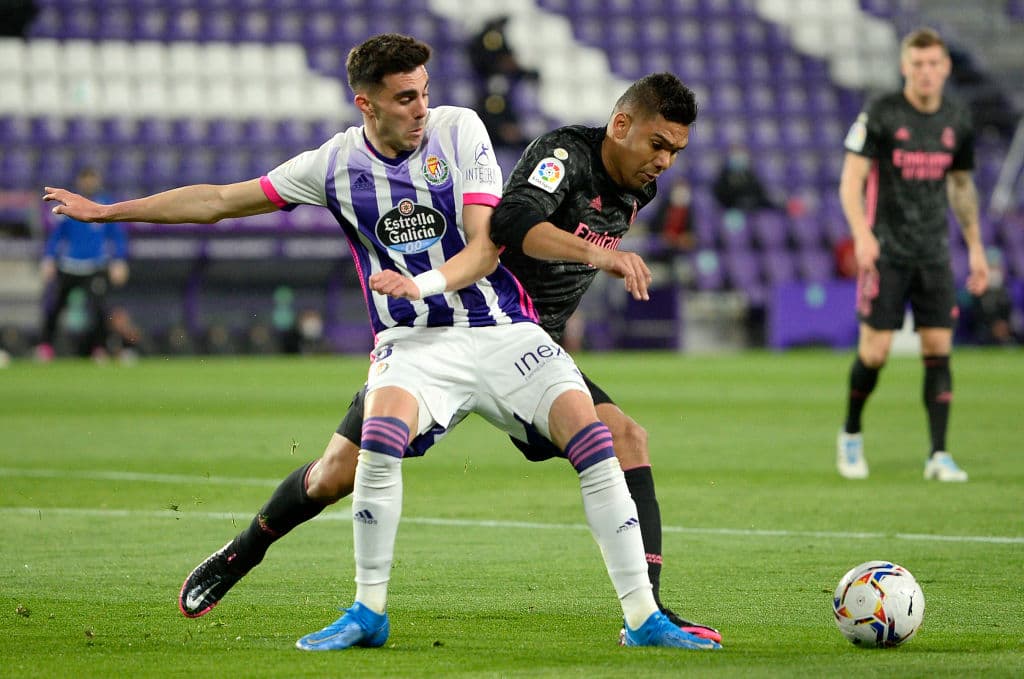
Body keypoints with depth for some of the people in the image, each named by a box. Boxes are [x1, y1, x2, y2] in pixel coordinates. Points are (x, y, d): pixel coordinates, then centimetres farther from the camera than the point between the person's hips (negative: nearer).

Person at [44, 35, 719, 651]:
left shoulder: (459, 129, -2)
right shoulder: (334, 164, 2)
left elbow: (485, 247, -7)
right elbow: (220, 200, 11)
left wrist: (422, 284, -27)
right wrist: (107, 211, 12)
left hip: (501, 329, 0)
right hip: (414, 342, 0)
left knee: (594, 437, -20)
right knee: (381, 431, -32)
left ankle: (642, 617, -12)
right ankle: (369, 612, -16)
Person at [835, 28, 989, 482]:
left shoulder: (957, 122, 7)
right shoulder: (880, 114, -7)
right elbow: (851, 179, -9)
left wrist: (975, 247, 17)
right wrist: (861, 234, -24)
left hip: (934, 253, 4)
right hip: (886, 253, -4)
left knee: (939, 350, -3)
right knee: (875, 352, -5)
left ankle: (939, 454, 1)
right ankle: (851, 435, 19)